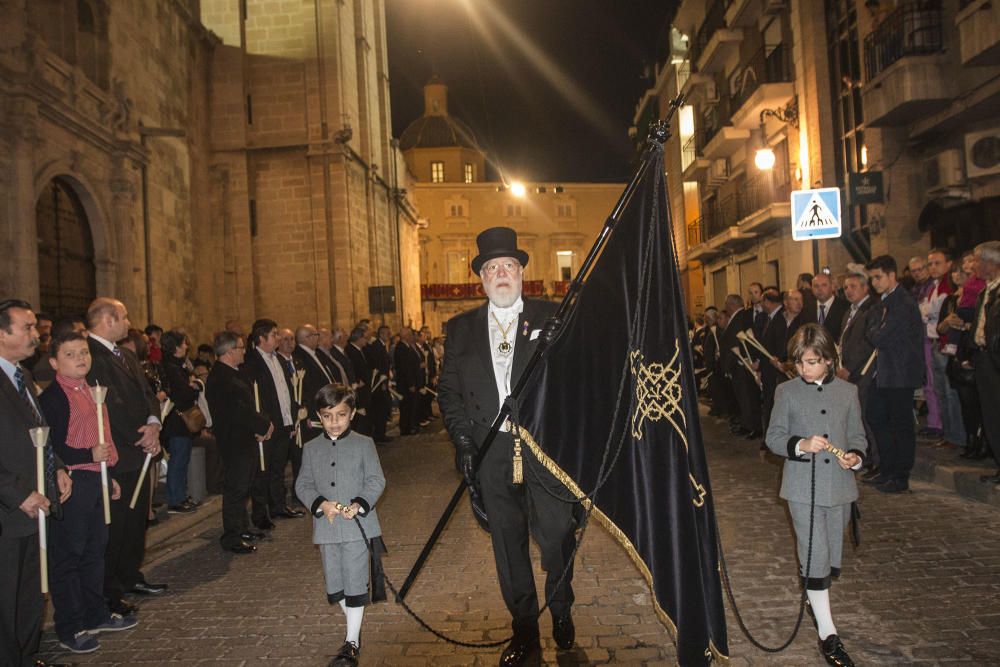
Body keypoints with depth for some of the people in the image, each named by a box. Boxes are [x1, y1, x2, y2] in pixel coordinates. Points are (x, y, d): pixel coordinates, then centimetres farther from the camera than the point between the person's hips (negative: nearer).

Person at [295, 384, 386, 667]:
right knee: (334, 583, 14)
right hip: (326, 527, 4)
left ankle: (352, 641, 10)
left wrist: (359, 504, -20)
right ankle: (354, 623, 36)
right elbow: (303, 484, 4)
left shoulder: (364, 444, -3)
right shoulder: (311, 448, 6)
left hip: (357, 525, -3)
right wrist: (321, 504, -14)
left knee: (355, 581, 0)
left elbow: (376, 480, -4)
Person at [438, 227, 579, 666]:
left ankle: (561, 612, 33)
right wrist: (462, 440, -2)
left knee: (556, 535, 4)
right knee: (507, 542, 10)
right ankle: (524, 631, 27)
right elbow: (448, 389, 8)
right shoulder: (461, 328, 9)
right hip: (491, 452, 2)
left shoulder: (552, 318, 3)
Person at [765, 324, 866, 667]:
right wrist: (801, 445, -20)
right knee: (815, 555, -5)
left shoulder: (848, 392, 5)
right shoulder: (787, 392, -1)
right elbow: (773, 437, -2)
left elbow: (857, 436, 10)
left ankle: (817, 602, 40)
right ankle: (827, 633, 3)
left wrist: (856, 456, -11)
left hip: (839, 485, 3)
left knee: (831, 553, 14)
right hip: (803, 487, -3)